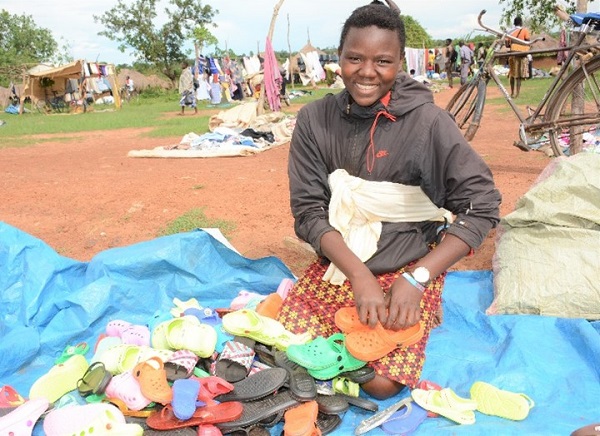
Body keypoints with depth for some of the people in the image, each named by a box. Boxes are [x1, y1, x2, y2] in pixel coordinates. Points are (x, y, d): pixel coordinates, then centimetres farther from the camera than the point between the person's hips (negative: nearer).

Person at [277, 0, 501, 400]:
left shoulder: (428, 121, -15)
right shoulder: (315, 120, -6)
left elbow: (482, 205, -13)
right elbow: (309, 210, -7)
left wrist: (416, 278, -20)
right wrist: (358, 274, -19)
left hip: (408, 270, -2)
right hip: (337, 266, 3)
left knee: (381, 384, -14)